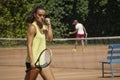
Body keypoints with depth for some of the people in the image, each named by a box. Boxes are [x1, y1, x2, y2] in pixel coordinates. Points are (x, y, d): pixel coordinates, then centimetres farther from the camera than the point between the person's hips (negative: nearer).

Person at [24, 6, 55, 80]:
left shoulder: (44, 26, 10)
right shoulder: (33, 27, -11)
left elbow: (50, 38, -2)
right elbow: (29, 45, -16)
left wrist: (49, 25, -3)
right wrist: (32, 61, -23)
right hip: (34, 61, -7)